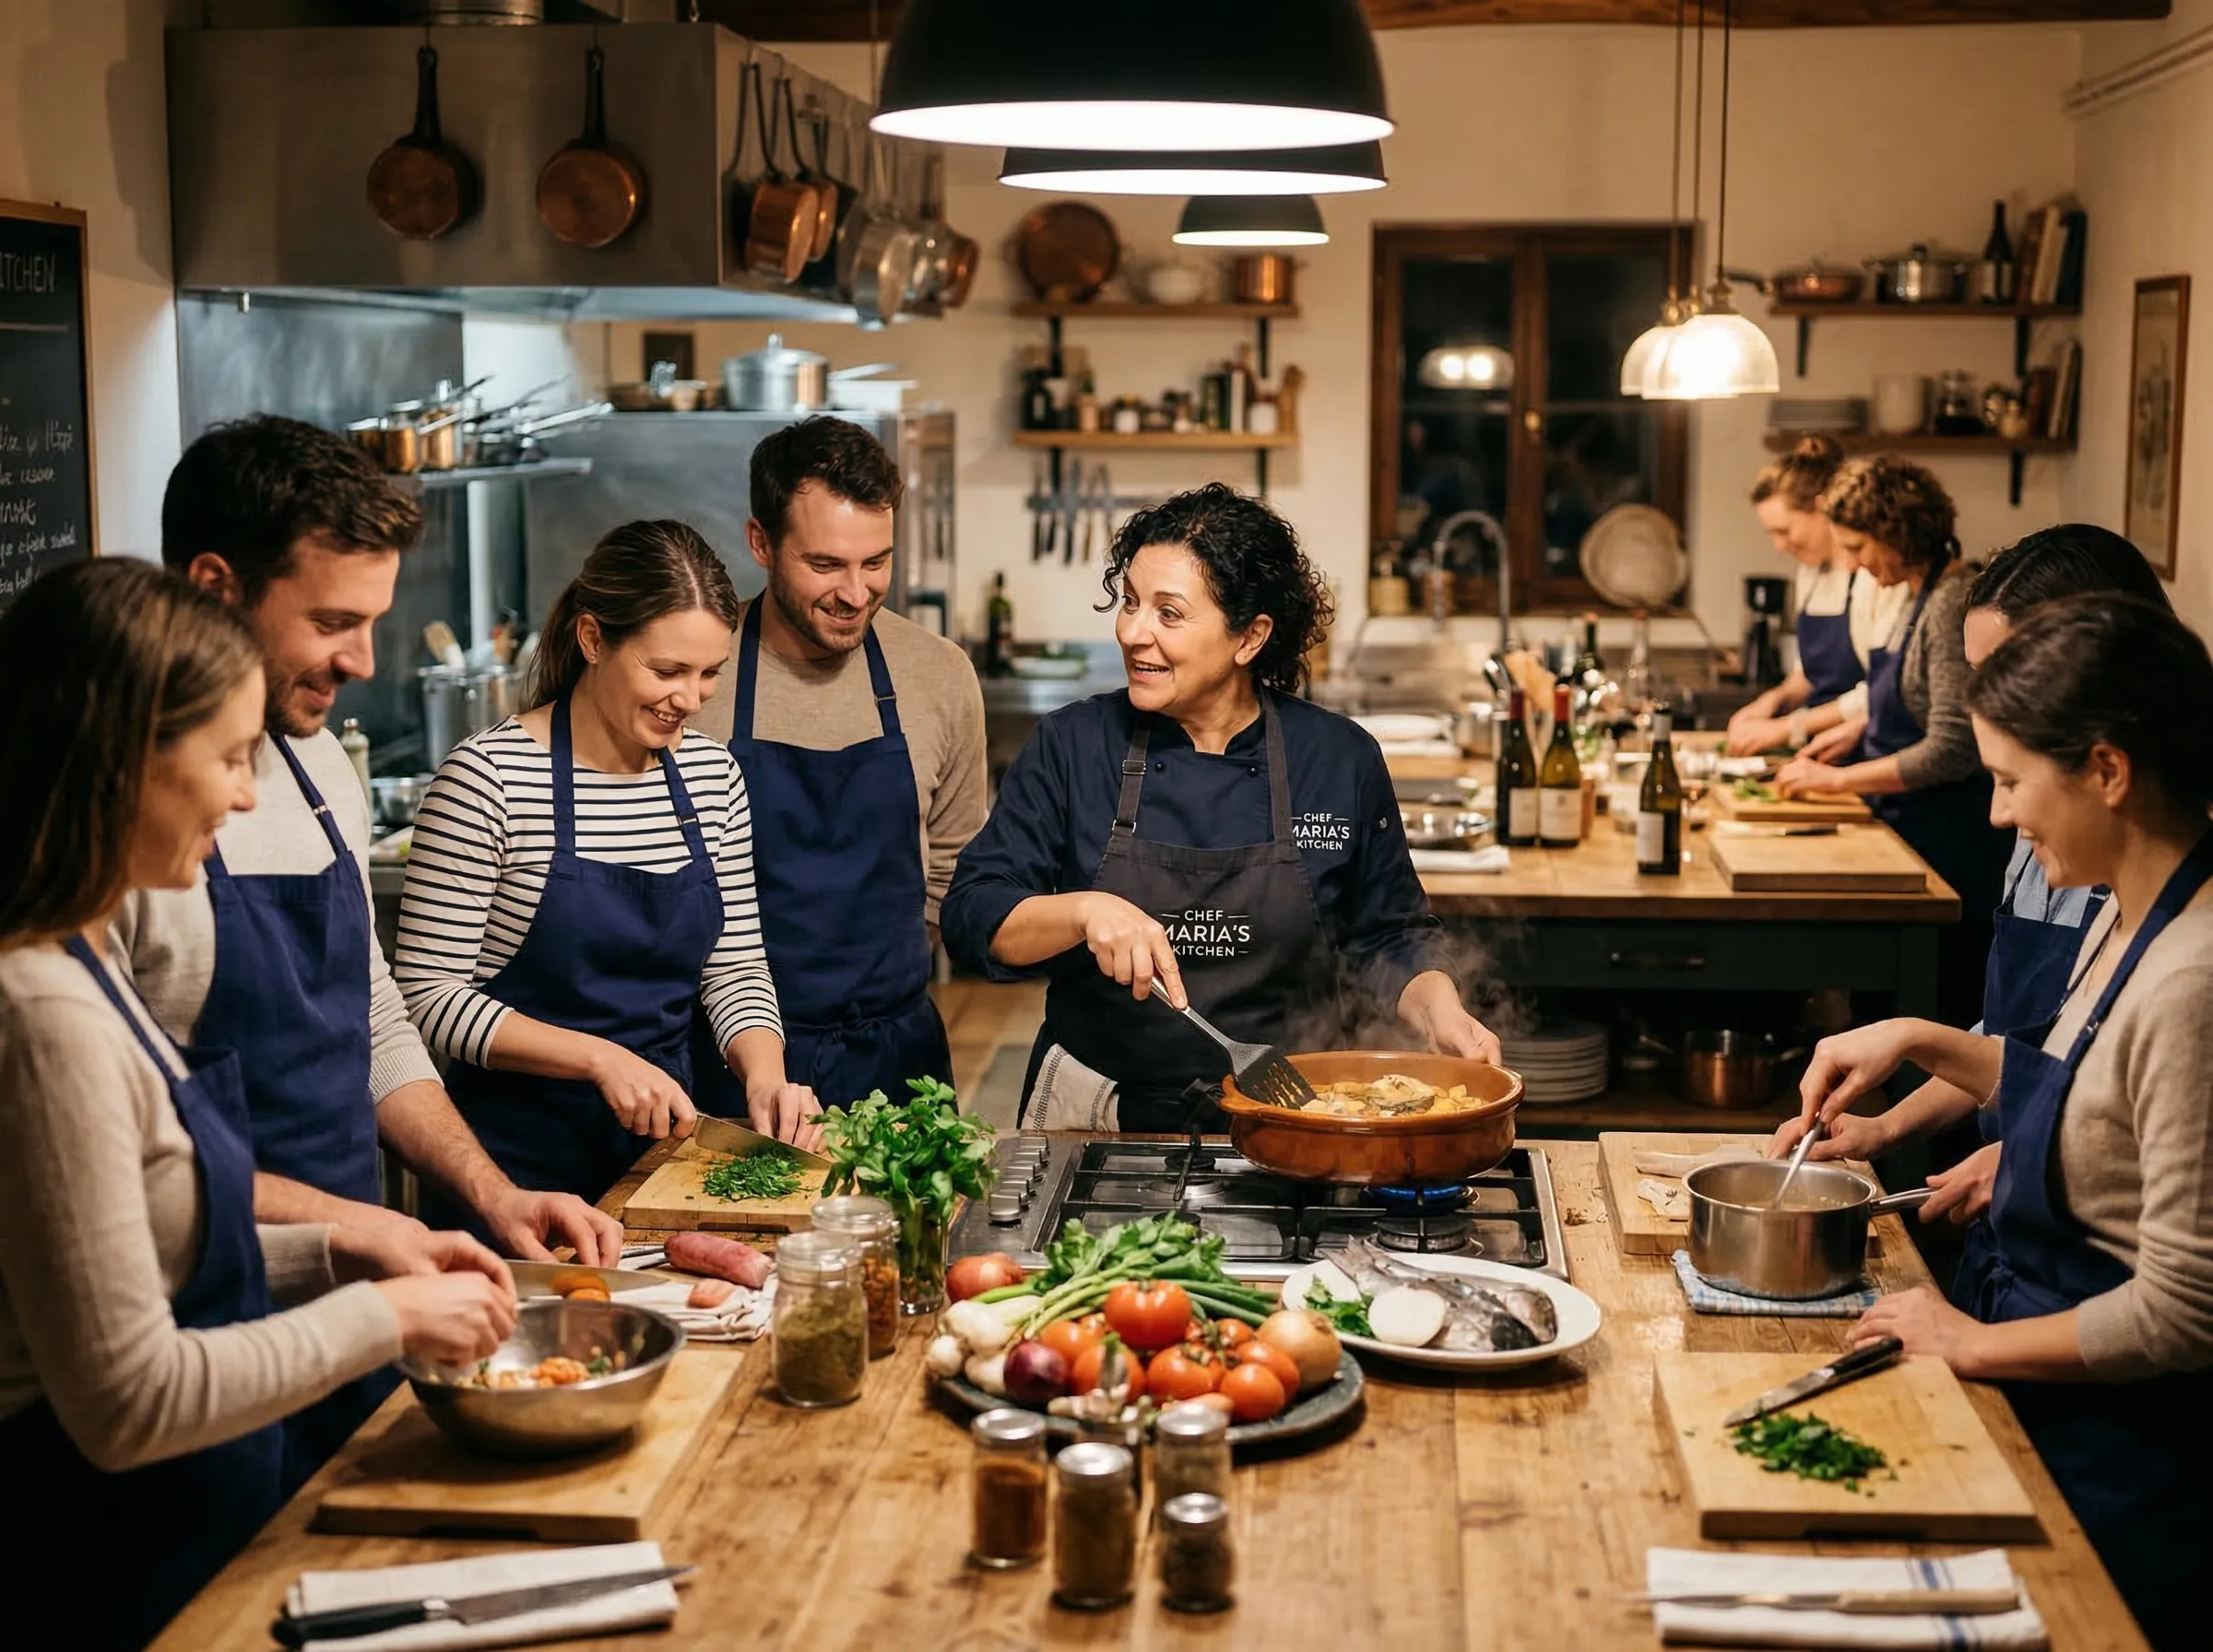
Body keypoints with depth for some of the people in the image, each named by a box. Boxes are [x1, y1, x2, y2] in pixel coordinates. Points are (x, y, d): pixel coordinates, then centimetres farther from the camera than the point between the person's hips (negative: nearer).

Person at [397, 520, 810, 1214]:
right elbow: (430, 993, -14)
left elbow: (736, 967, 10)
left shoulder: (711, 774, 4)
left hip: (663, 1138, 5)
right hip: (521, 1151, -5)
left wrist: (763, 1074, -9)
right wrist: (599, 1058, -21)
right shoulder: (489, 775, -14)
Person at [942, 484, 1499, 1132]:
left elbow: (1389, 937, 12)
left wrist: (1440, 1014, -7)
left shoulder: (1340, 759, 1)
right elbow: (973, 915, -5)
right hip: (1100, 1120, 1)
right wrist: (1084, 912, -22)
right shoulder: (1073, 745, -1)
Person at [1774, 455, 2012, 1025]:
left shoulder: (1954, 605, -18)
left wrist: (1838, 779, -16)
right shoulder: (1921, 598, 12)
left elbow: (1951, 750, -23)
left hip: (1947, 844, -10)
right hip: (1909, 830, 10)